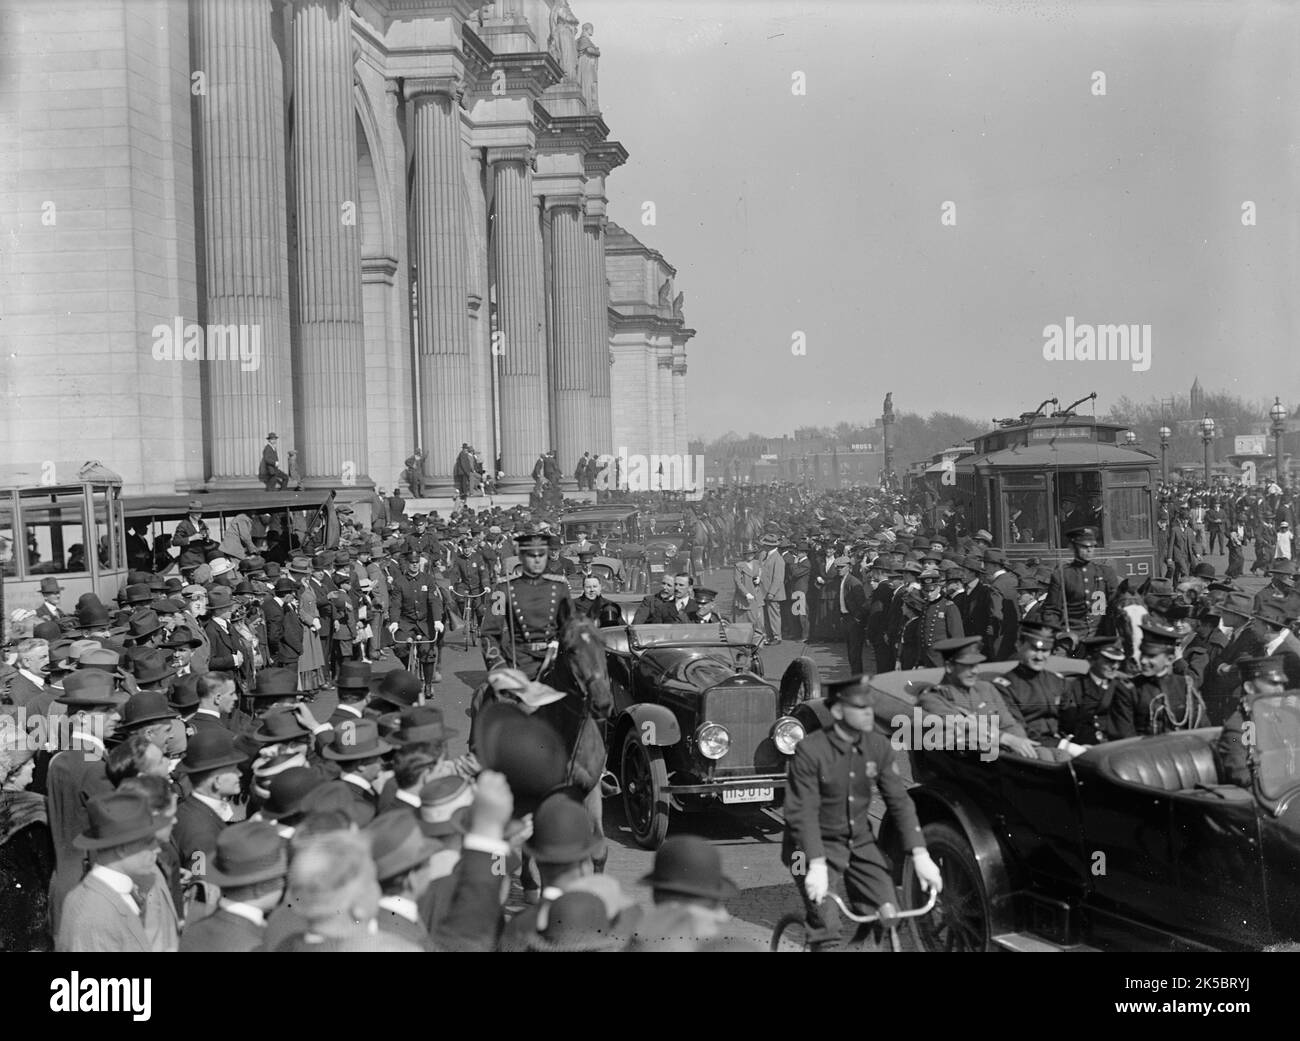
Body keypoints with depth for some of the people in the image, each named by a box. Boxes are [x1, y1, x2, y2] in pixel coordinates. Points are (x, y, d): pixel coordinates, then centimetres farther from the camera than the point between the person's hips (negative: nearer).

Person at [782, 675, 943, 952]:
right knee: (826, 927, -15)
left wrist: (920, 855, -14)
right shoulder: (810, 750, -20)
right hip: (817, 846, -5)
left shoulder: (879, 746, -5)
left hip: (860, 843, 5)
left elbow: (899, 800, -5)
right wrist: (816, 865, -33)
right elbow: (802, 813, -23)